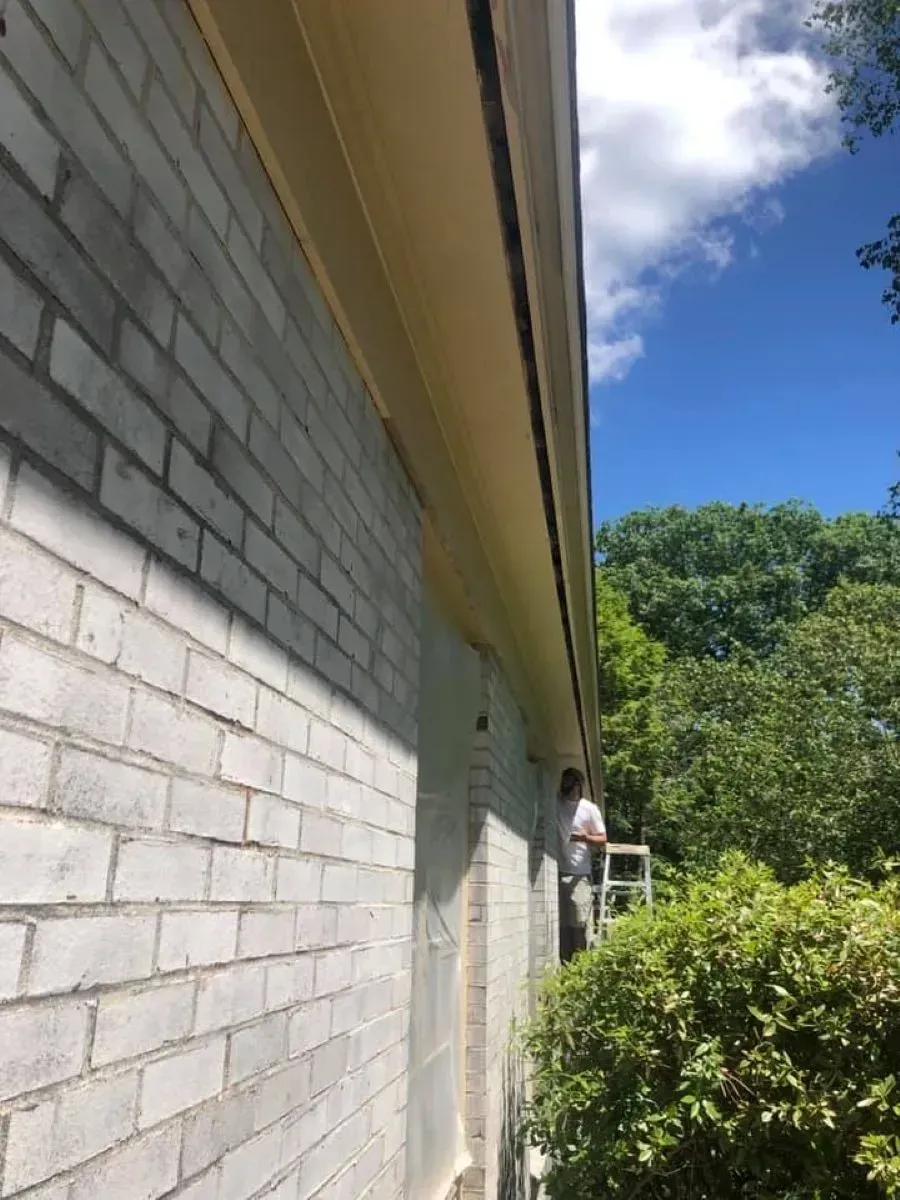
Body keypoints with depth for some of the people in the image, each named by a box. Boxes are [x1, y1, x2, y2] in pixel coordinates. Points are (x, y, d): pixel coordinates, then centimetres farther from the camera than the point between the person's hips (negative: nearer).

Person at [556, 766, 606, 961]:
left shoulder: (590, 808, 4)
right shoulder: (555, 804, 9)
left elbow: (602, 839, 4)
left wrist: (585, 837, -14)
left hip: (579, 874, -2)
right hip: (557, 872, 2)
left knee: (580, 921, -7)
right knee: (560, 921, 1)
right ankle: (563, 963, 7)